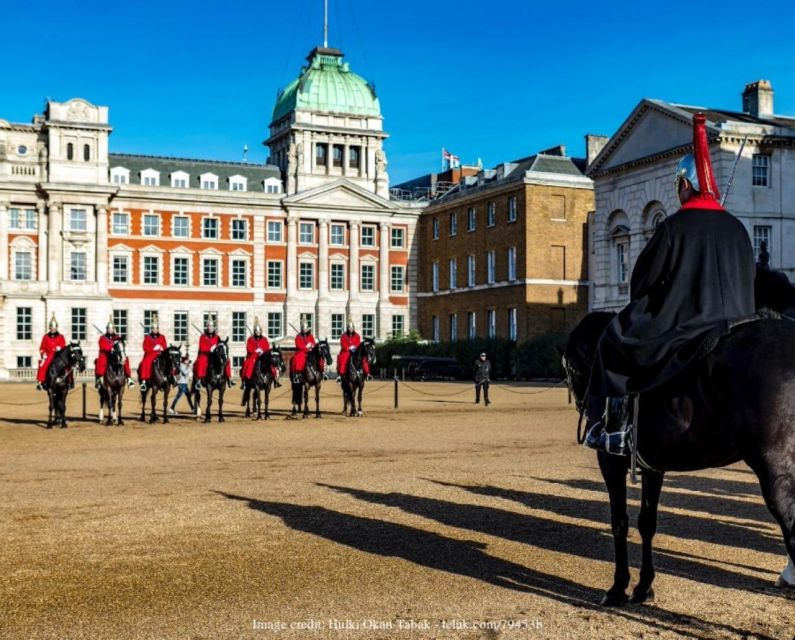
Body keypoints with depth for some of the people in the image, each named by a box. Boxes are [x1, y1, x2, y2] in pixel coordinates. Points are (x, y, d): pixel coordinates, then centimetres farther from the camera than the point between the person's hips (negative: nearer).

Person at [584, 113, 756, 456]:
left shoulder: (673, 227, -10)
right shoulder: (737, 228, 6)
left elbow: (643, 279, -4)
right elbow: (747, 281, 13)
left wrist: (639, 307, 15)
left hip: (683, 325, -6)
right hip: (735, 323, 6)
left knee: (614, 343, 10)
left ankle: (614, 426, 5)